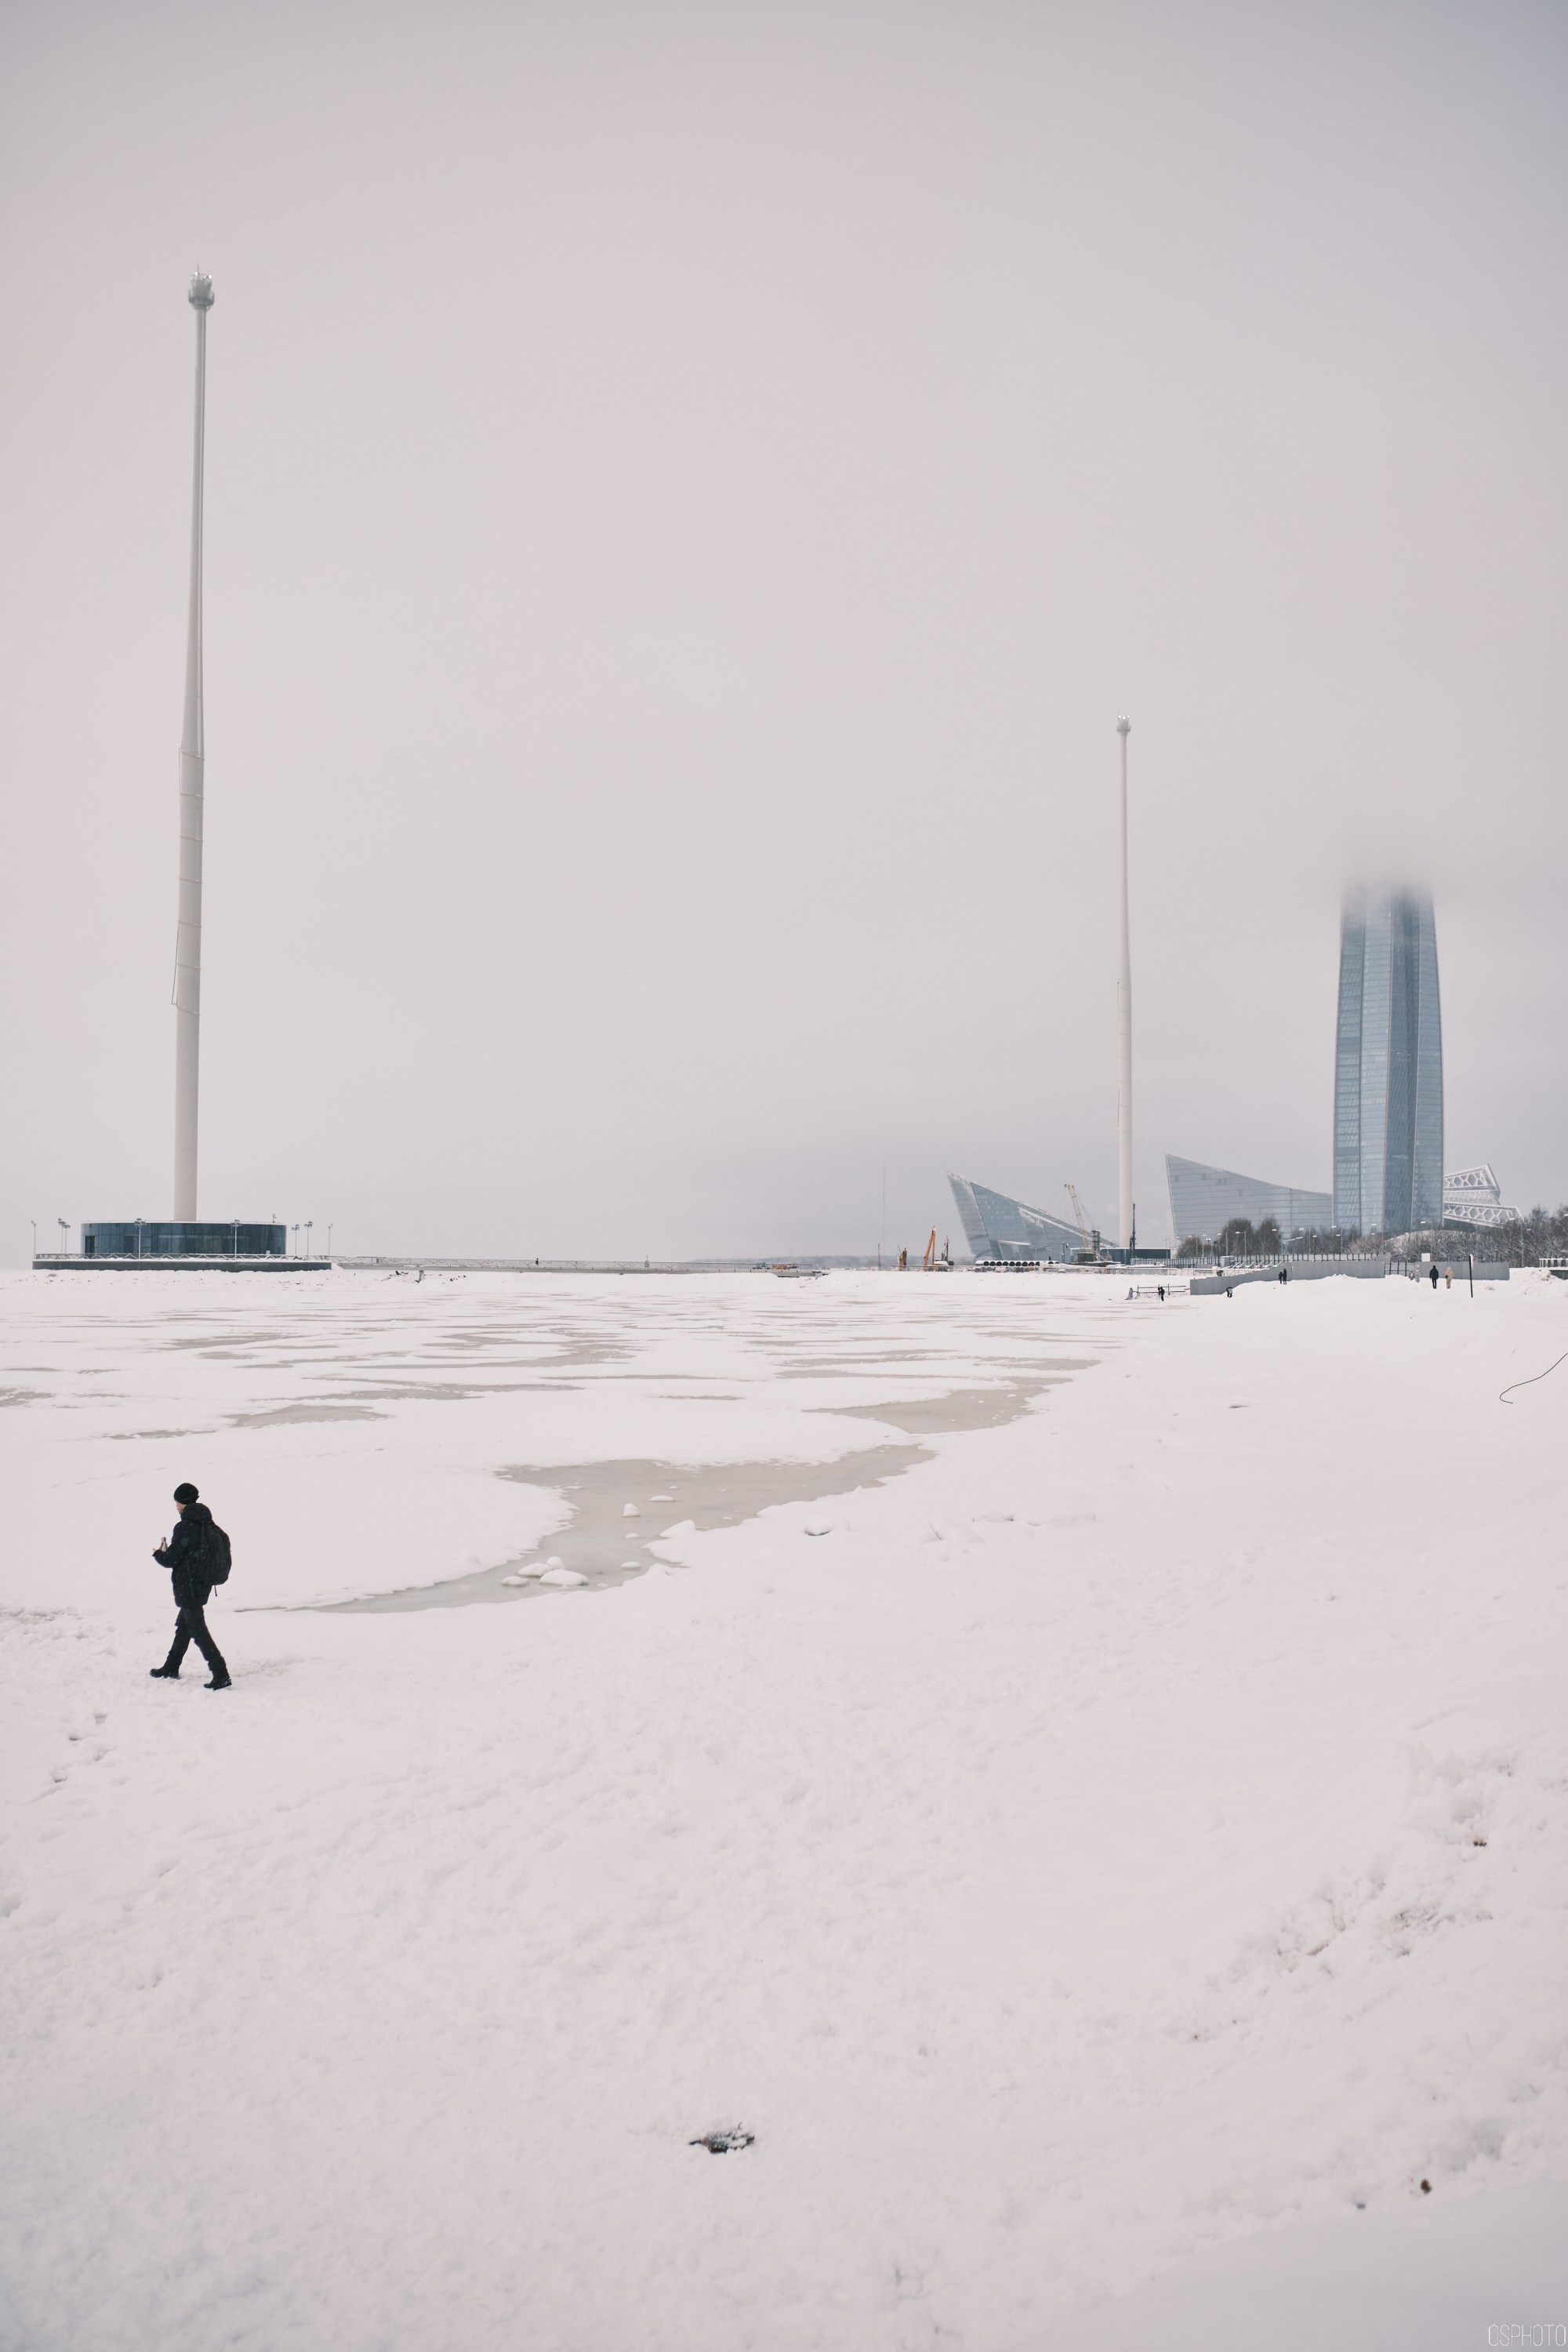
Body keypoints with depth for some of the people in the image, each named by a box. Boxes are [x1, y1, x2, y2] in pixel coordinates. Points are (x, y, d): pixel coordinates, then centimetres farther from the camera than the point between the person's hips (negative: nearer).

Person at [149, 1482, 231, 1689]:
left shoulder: (185, 1528, -21)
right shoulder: (207, 1525, 5)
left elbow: (170, 1560, -18)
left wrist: (159, 1553, 4)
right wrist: (168, 1553, 18)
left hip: (188, 1588, -9)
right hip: (203, 1585, 9)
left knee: (198, 1632, -4)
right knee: (183, 1626, 23)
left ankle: (221, 1675, -8)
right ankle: (171, 1669, 38)